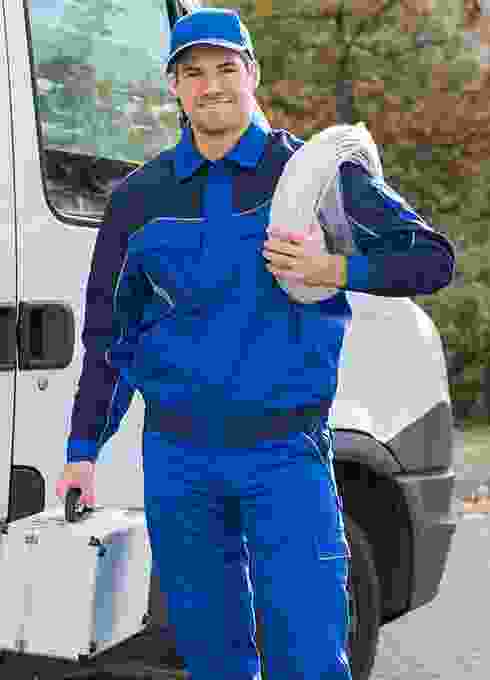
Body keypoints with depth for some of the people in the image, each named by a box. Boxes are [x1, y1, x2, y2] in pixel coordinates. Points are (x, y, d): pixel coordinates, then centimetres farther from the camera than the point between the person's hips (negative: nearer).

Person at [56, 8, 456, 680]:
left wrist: (337, 270, -14)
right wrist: (83, 451, 12)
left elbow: (433, 256, 3)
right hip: (175, 454, 3)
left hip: (284, 453, -3)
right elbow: (109, 332, 15)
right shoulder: (140, 195, 10)